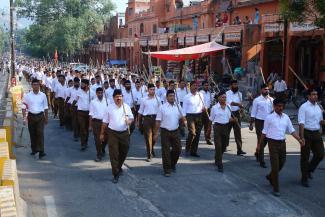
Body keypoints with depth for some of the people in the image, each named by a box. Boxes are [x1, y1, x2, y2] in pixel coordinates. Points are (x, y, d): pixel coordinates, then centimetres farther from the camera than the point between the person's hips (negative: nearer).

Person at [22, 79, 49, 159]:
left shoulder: (43, 95, 2)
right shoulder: (27, 96, 0)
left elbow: (45, 107, 9)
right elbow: (24, 107, 0)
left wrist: (46, 118, 9)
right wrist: (24, 118, -10)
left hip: (40, 116, -1)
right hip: (31, 116, 1)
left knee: (40, 133, -10)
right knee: (32, 134, 10)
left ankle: (41, 151, -9)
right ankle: (34, 149, 26)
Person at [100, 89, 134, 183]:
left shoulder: (126, 107, 4)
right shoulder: (110, 108, 1)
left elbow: (131, 117, 11)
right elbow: (105, 122, 6)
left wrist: (129, 121, -14)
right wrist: (102, 133, 7)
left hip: (124, 133, 2)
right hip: (113, 133, -2)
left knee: (123, 152, 15)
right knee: (114, 154, -4)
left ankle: (119, 167, 42)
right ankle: (116, 174, 2)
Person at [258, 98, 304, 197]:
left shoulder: (286, 117, 5)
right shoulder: (269, 118, -7)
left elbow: (292, 131, 7)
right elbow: (264, 132, -2)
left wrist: (300, 140, -5)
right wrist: (259, 144, 0)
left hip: (282, 143, 5)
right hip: (273, 143, -5)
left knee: (281, 163, 17)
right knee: (275, 166, -4)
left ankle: (270, 176, 44)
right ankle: (276, 188, 5)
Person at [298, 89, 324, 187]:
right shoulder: (304, 107, -10)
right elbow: (301, 123, -15)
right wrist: (302, 137, -21)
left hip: (316, 133, 6)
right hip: (307, 133, -6)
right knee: (305, 156, 4)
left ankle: (309, 170, 32)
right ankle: (304, 178, 16)